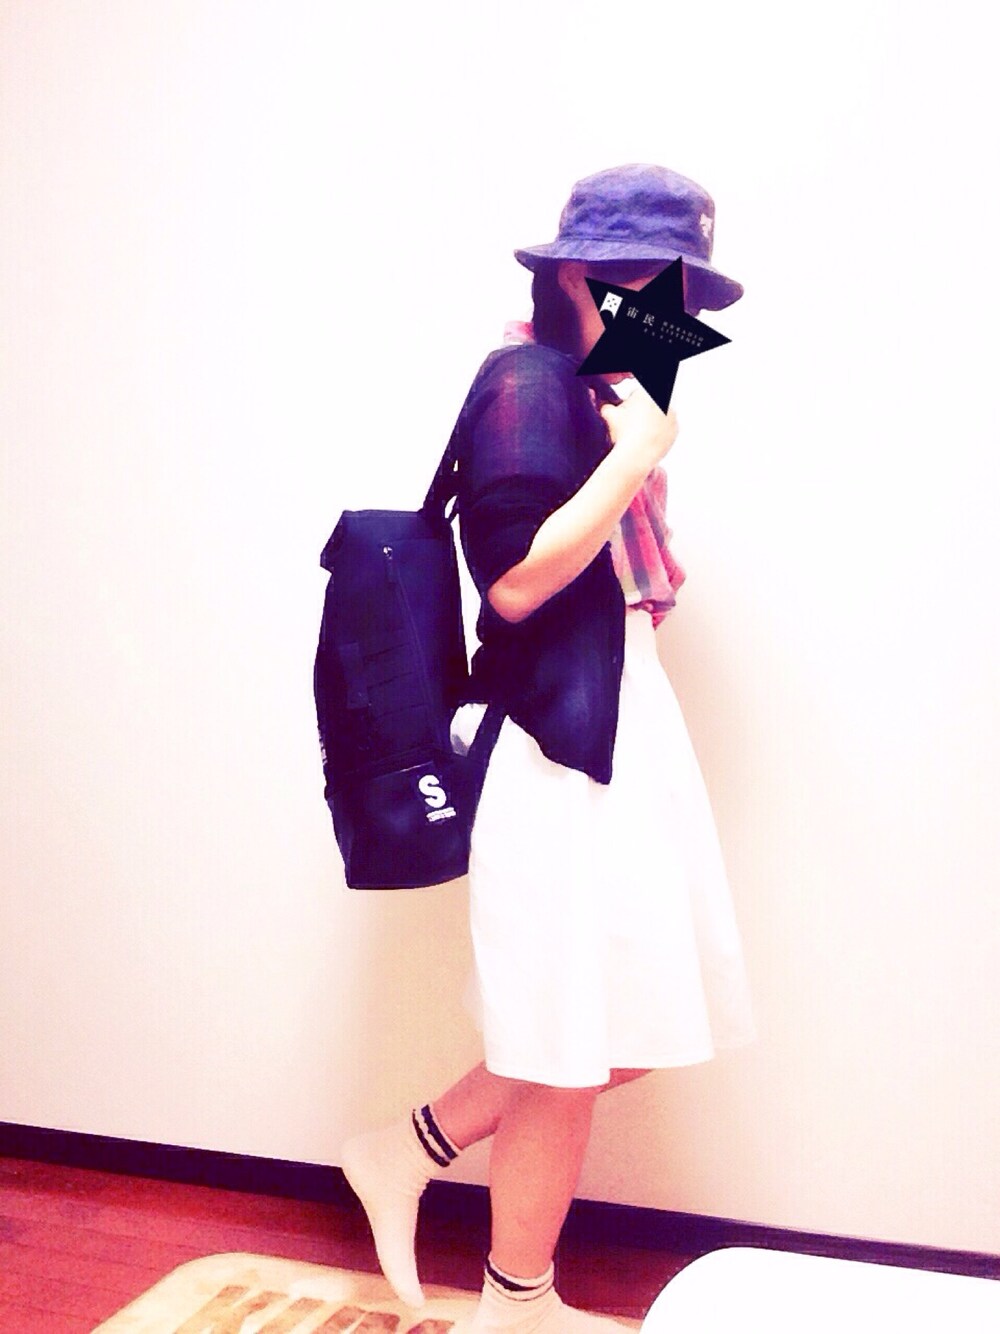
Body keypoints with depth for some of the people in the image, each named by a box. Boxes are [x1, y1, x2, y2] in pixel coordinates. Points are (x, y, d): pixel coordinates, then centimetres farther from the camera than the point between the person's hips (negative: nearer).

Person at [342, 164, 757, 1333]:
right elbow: (515, 581, -22)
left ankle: (412, 1152, 28)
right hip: (554, 748, -9)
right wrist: (635, 459, -17)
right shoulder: (526, 384, -12)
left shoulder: (594, 392, 15)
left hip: (618, 729, 10)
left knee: (632, 1028, 13)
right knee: (570, 1057, 4)